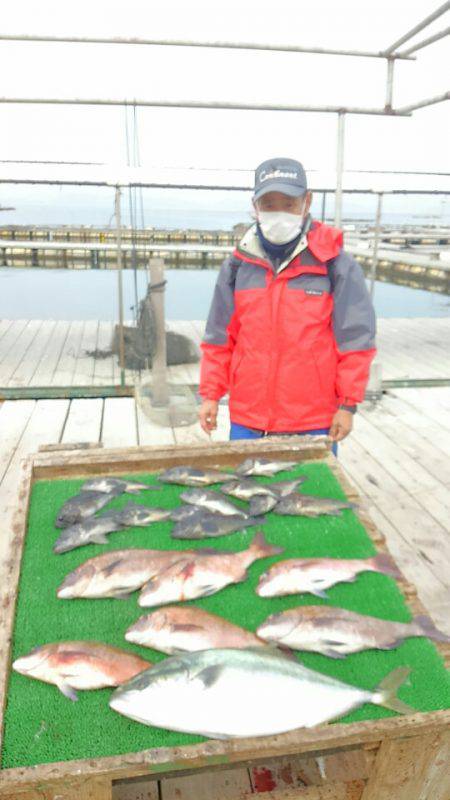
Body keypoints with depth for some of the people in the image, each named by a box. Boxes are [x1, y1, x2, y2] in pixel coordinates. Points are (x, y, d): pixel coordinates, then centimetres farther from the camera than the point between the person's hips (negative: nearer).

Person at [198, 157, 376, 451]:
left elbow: (355, 340, -4)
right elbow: (219, 339, 9)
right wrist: (210, 394, 6)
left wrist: (348, 405, -6)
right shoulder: (238, 265, 5)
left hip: (313, 424, -2)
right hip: (247, 421, 3)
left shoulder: (336, 264, -4)